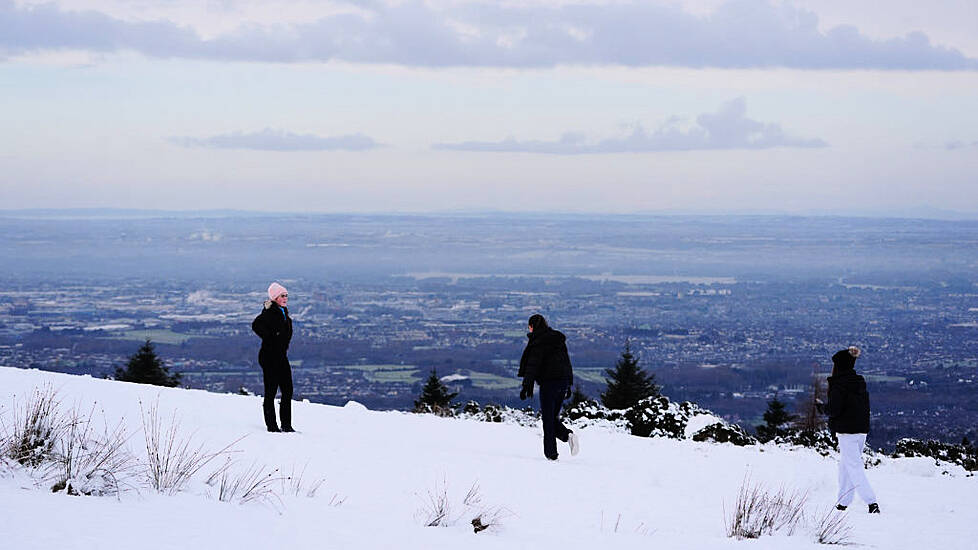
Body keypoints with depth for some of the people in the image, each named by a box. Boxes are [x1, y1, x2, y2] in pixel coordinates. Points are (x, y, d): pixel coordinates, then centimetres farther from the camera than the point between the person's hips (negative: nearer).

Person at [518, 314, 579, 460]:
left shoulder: (538, 341, -8)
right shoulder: (559, 339, 17)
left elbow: (533, 364, -15)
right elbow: (567, 361, 22)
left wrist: (526, 385, -17)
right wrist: (568, 385, 26)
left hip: (549, 382, -7)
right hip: (564, 380, 7)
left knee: (548, 418, -2)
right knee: (553, 416, 16)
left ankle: (551, 453, -4)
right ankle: (568, 435, -9)